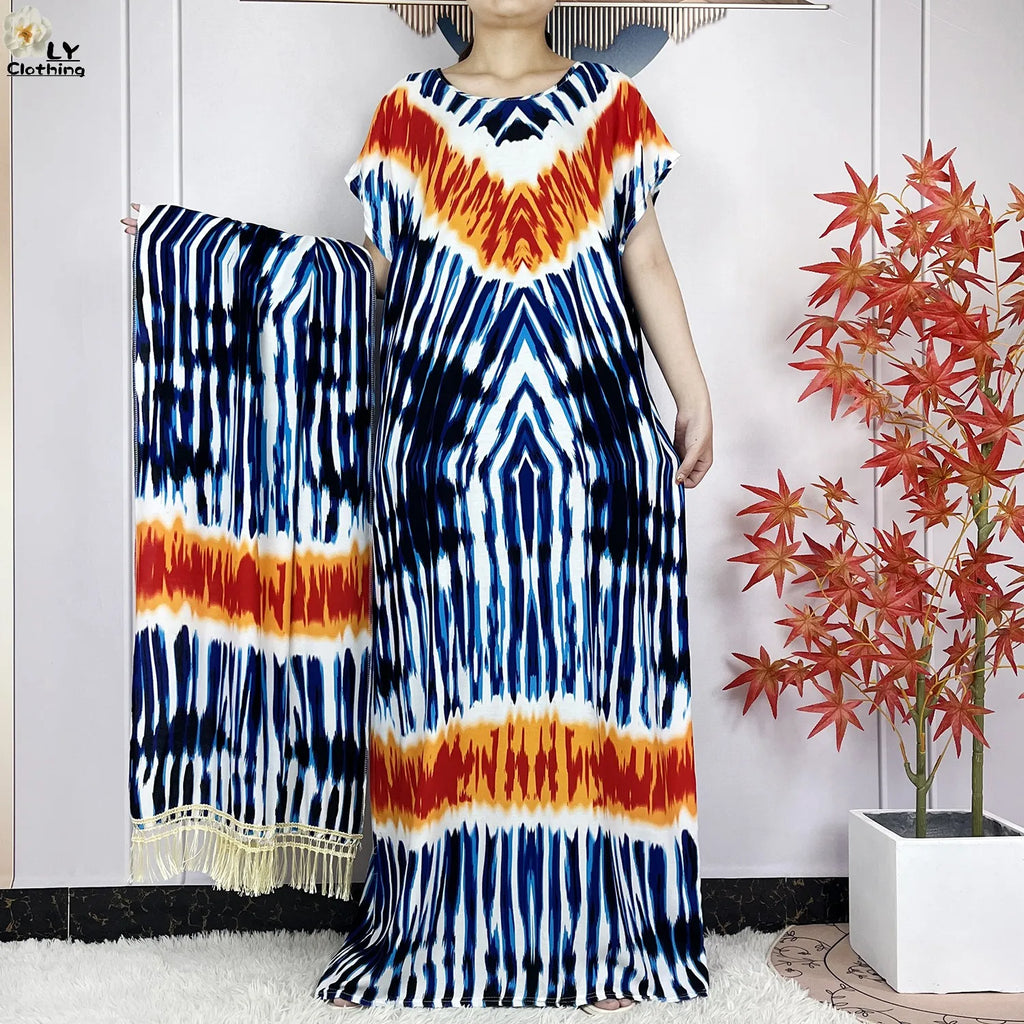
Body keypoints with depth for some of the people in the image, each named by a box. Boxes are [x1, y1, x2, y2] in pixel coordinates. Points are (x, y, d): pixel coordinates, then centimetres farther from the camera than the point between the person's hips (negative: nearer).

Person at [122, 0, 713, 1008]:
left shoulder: (611, 104, 13)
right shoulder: (410, 110, 11)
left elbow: (648, 260, 12)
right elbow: (382, 270, 12)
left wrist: (694, 393, 9)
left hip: (592, 431, 1)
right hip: (445, 429, 0)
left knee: (590, 654, 1)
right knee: (453, 659, 0)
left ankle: (600, 926, 13)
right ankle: (450, 923, 12)